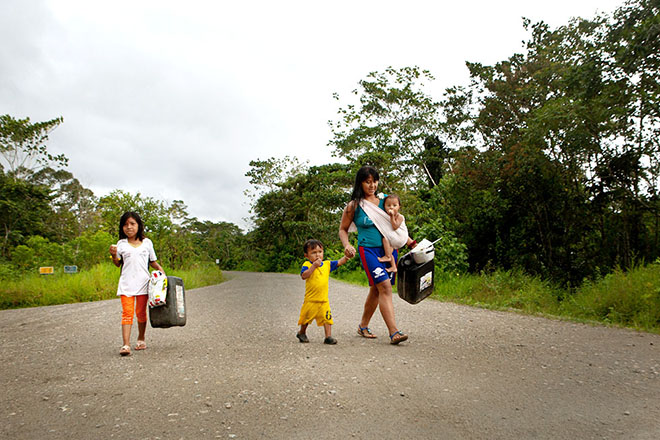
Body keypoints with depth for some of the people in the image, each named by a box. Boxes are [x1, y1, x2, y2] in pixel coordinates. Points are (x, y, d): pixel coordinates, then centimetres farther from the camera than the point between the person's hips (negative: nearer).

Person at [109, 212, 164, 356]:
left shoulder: (147, 242, 7)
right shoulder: (121, 244, 6)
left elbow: (152, 261, 15)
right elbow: (118, 264, 10)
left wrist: (160, 269, -1)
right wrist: (114, 255, -8)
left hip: (143, 283, 1)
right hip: (126, 283, -1)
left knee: (141, 312, 9)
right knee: (127, 313, -10)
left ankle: (141, 339, 26)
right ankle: (126, 344, -14)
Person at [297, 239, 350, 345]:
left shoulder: (327, 264, 7)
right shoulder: (307, 265, -9)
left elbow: (339, 262, 7)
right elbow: (303, 275, -24)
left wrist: (346, 256, -13)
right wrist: (314, 265, -28)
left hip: (324, 300, 3)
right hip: (311, 299, -3)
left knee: (327, 318, -4)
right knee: (306, 318, 13)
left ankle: (328, 337, 1)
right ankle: (302, 333, 36)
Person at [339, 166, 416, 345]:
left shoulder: (384, 201, 10)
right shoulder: (353, 206, -1)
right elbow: (343, 229, 8)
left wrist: (408, 240, 7)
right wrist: (346, 245, -11)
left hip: (388, 249, 5)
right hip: (368, 250, -5)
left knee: (376, 290, 11)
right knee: (385, 287, -18)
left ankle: (363, 326, 29)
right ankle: (394, 332, -19)